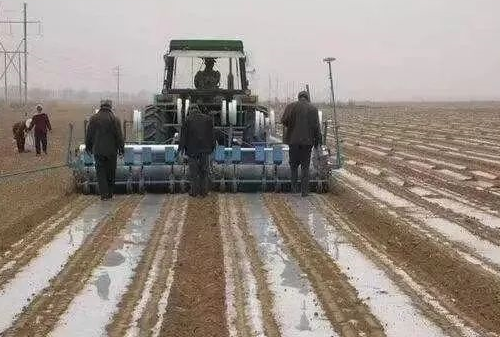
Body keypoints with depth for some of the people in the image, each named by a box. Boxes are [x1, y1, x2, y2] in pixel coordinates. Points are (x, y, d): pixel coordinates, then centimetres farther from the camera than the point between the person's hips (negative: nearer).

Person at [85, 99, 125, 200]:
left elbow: (88, 135, 8)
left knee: (100, 172, 3)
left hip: (98, 150, 1)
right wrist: (121, 148, 5)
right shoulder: (114, 119, -6)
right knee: (111, 173, 10)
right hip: (111, 150, -1)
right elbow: (119, 136, -5)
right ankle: (110, 193, 18)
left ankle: (104, 193, -6)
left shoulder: (93, 118, 1)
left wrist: (88, 147, 19)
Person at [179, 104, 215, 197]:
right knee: (204, 170, 9)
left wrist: (181, 148, 3)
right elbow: (212, 134, 5)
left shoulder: (187, 120, -5)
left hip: (192, 149, -2)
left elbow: (183, 135, -3)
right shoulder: (208, 119, 2)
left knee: (193, 172, 6)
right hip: (205, 149, 2)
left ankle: (194, 191, 8)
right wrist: (212, 146, 11)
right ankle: (204, 191, 11)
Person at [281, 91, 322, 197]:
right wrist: (317, 140, 7)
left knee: (294, 165, 13)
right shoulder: (313, 109, 1)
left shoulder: (291, 106, -1)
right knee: (305, 166, 6)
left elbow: (284, 121, -9)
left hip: (293, 140, 0)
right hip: (307, 140, 0)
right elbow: (316, 126, -1)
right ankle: (304, 191, 5)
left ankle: (294, 188, 7)